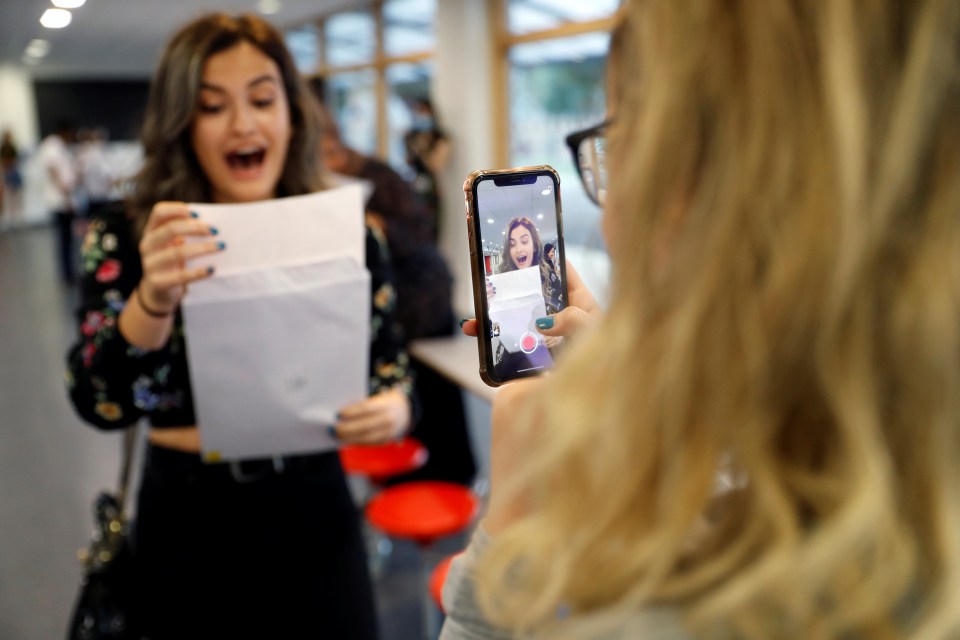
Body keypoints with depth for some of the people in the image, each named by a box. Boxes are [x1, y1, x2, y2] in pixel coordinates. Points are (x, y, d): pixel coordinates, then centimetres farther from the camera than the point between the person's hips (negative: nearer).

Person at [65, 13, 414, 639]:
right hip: (189, 525, 0)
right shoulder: (124, 238, -8)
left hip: (314, 511, 1)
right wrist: (154, 298, -35)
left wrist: (394, 409, -22)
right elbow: (101, 406, -18)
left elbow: (394, 372, 1)